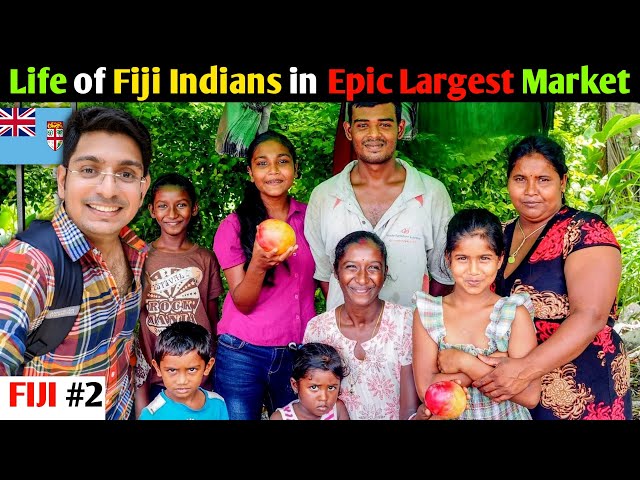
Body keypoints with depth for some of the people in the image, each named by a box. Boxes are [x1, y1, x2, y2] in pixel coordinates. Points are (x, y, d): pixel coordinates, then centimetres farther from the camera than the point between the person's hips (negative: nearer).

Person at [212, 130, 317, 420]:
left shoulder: (309, 218, 0)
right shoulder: (234, 226, -7)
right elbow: (242, 303, -10)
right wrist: (258, 265, -29)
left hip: (299, 352, 2)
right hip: (242, 354, -2)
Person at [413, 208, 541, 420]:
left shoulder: (515, 313, -5)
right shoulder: (425, 313, -2)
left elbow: (530, 397, -12)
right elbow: (427, 389, -11)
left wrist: (464, 362, -14)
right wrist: (494, 363, -15)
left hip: (506, 414, -1)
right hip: (449, 415, 1)